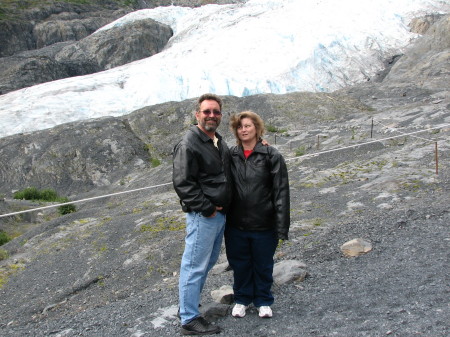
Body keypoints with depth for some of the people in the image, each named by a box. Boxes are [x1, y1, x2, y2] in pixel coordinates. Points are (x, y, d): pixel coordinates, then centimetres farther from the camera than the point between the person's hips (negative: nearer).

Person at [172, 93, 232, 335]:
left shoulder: (219, 142, 14)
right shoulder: (188, 145, -15)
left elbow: (226, 174, 28)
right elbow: (182, 183, -19)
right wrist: (206, 208, -19)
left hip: (220, 214, 9)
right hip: (202, 215, -9)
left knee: (210, 260, 19)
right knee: (195, 265, -2)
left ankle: (190, 301, 36)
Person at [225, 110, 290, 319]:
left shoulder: (271, 156, -8)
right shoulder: (231, 155, 1)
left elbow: (281, 192, -10)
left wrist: (282, 227, -13)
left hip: (263, 224, -2)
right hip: (236, 224, 2)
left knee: (263, 265, 14)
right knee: (240, 263, 16)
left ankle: (263, 301, 35)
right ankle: (242, 299, 38)